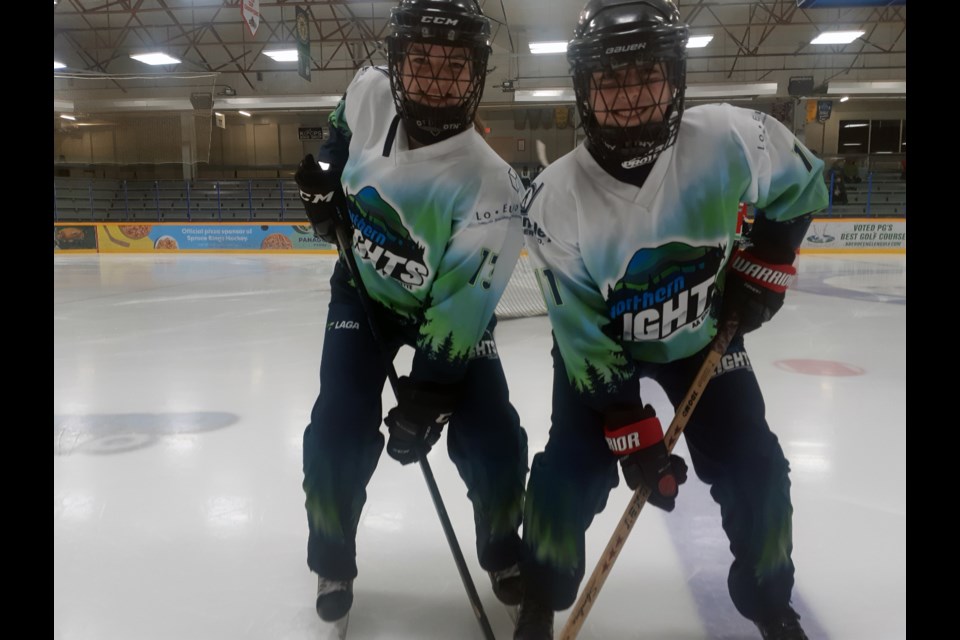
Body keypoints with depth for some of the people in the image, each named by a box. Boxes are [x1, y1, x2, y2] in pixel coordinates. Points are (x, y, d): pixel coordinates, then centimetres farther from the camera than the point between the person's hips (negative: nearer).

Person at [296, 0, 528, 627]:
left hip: (445, 306, -2)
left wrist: (425, 399, -30)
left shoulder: (490, 185, -33)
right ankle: (333, 562, 21)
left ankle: (503, 550, 23)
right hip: (364, 289, 3)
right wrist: (325, 177, -2)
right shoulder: (370, 90, -19)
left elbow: (460, 311, -30)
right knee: (338, 434, -6)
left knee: (494, 444, -8)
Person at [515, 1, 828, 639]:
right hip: (601, 341, -1)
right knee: (571, 471, -10)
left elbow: (801, 184, -2)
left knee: (755, 469, 1)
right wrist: (631, 433, -23)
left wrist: (766, 263, -9)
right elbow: (582, 336, -23)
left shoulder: (732, 138, -27)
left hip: (703, 330, 2)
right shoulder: (556, 199, -29)